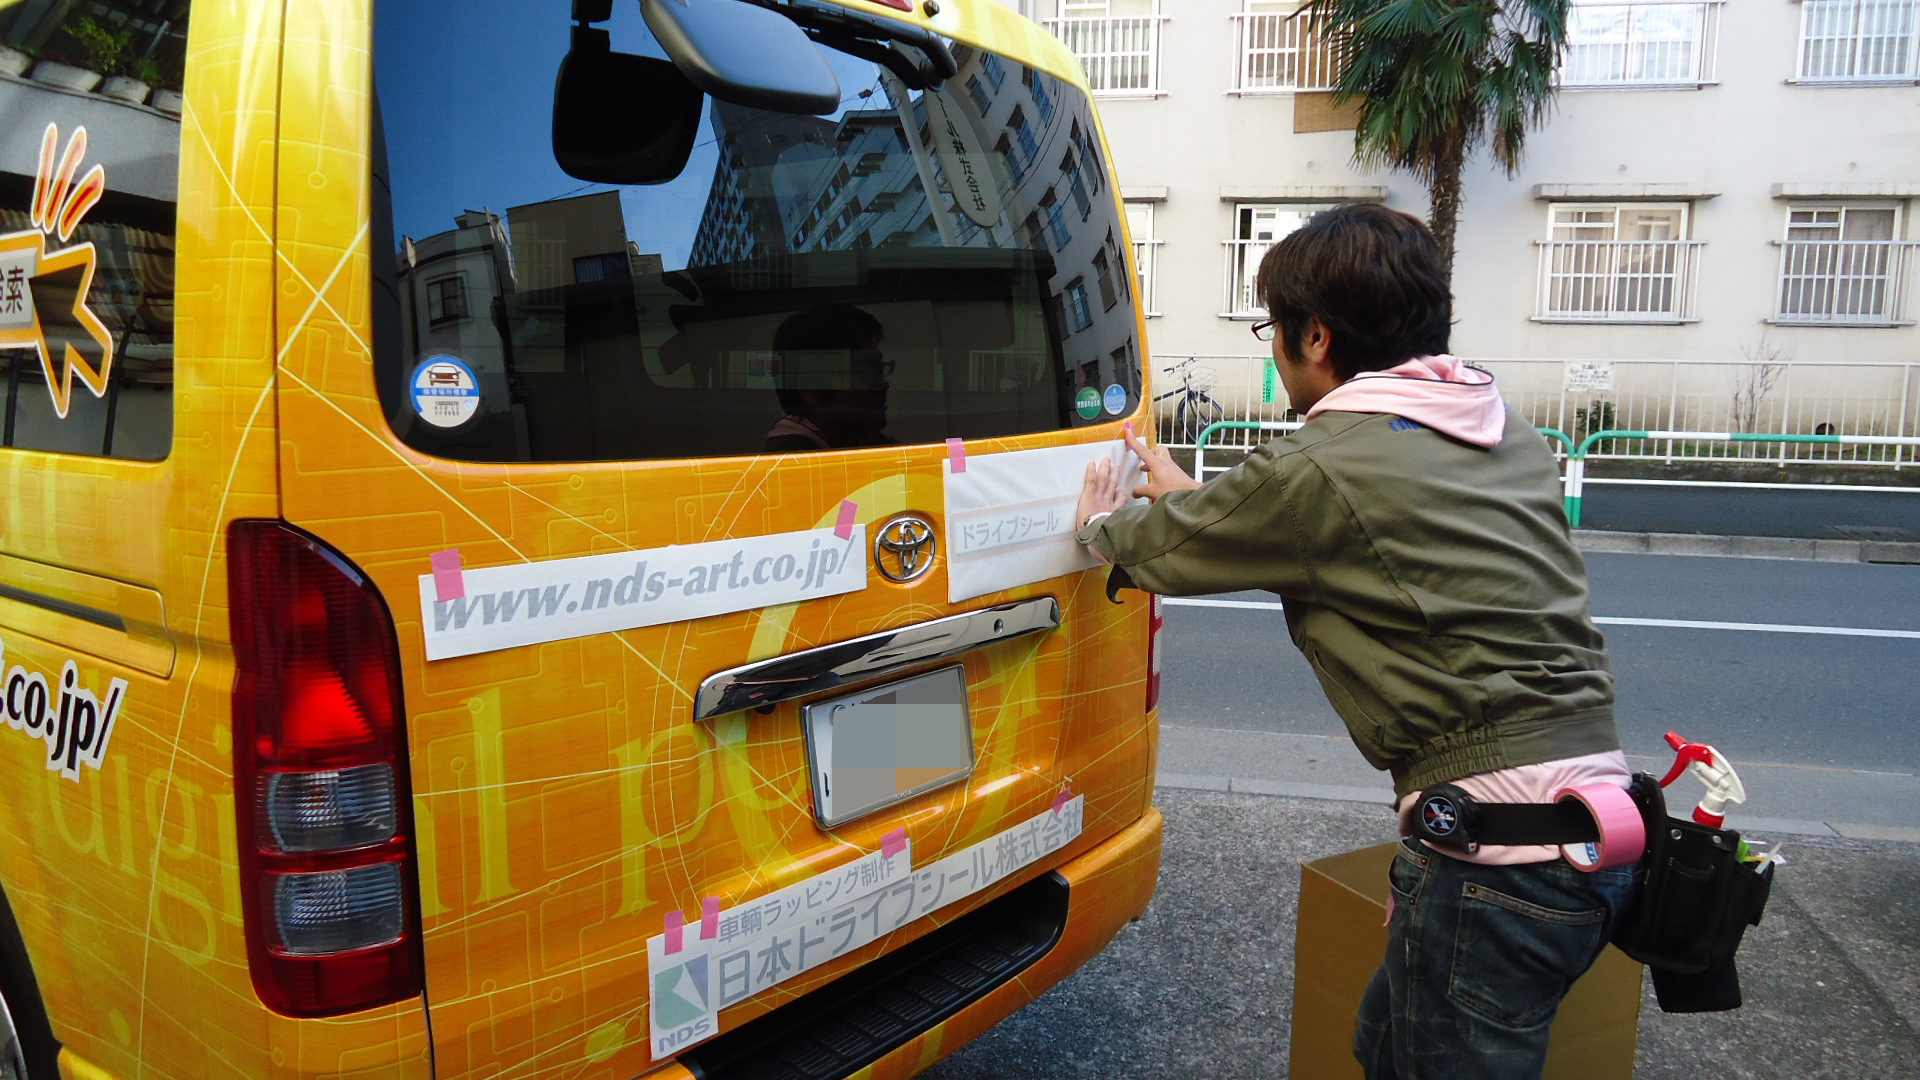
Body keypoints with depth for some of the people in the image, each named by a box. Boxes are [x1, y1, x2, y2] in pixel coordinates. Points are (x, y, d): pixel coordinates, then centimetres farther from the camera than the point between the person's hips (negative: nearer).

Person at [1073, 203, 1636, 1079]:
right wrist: (1194, 499, 33)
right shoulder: (1507, 435, 11)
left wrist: (1102, 526, 25)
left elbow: (1164, 546, 2)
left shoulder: (1325, 467, -15)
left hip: (1498, 858, -9)